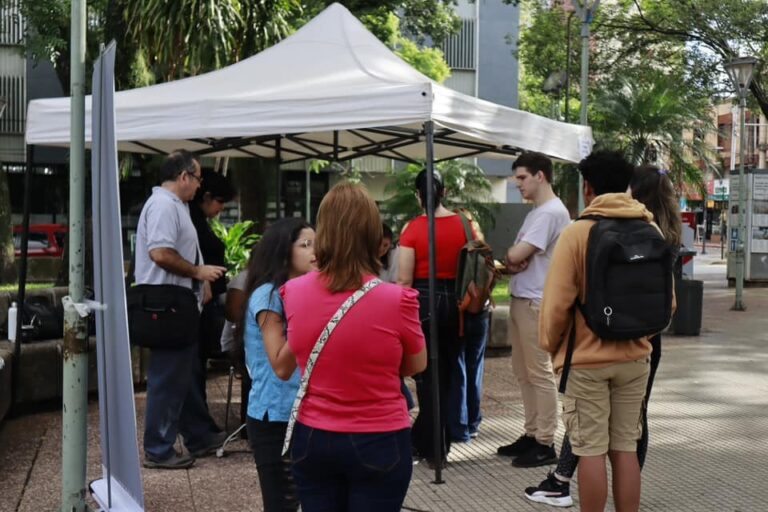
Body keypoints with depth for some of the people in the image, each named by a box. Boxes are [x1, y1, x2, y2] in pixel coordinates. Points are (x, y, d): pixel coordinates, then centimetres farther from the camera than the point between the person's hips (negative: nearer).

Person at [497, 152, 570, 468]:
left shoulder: (551, 212, -16)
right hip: (520, 299, 10)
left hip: (536, 303, -10)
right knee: (523, 372, 15)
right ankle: (531, 434, 25)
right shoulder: (535, 213, 18)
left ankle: (545, 444, 3)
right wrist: (515, 262, -7)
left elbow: (514, 255, -21)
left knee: (539, 373, -4)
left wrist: (509, 258, 1)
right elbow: (517, 255, 16)